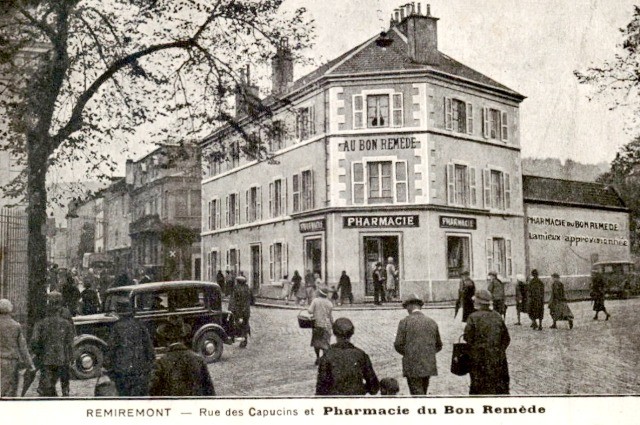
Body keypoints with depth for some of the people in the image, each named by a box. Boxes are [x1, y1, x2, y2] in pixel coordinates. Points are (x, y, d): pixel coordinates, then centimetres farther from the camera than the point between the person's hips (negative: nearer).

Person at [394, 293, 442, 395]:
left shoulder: (404, 322, -7)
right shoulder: (432, 322, 7)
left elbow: (398, 345, -8)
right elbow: (438, 346, 13)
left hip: (413, 365, -5)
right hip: (429, 366, 5)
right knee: (422, 394, 18)